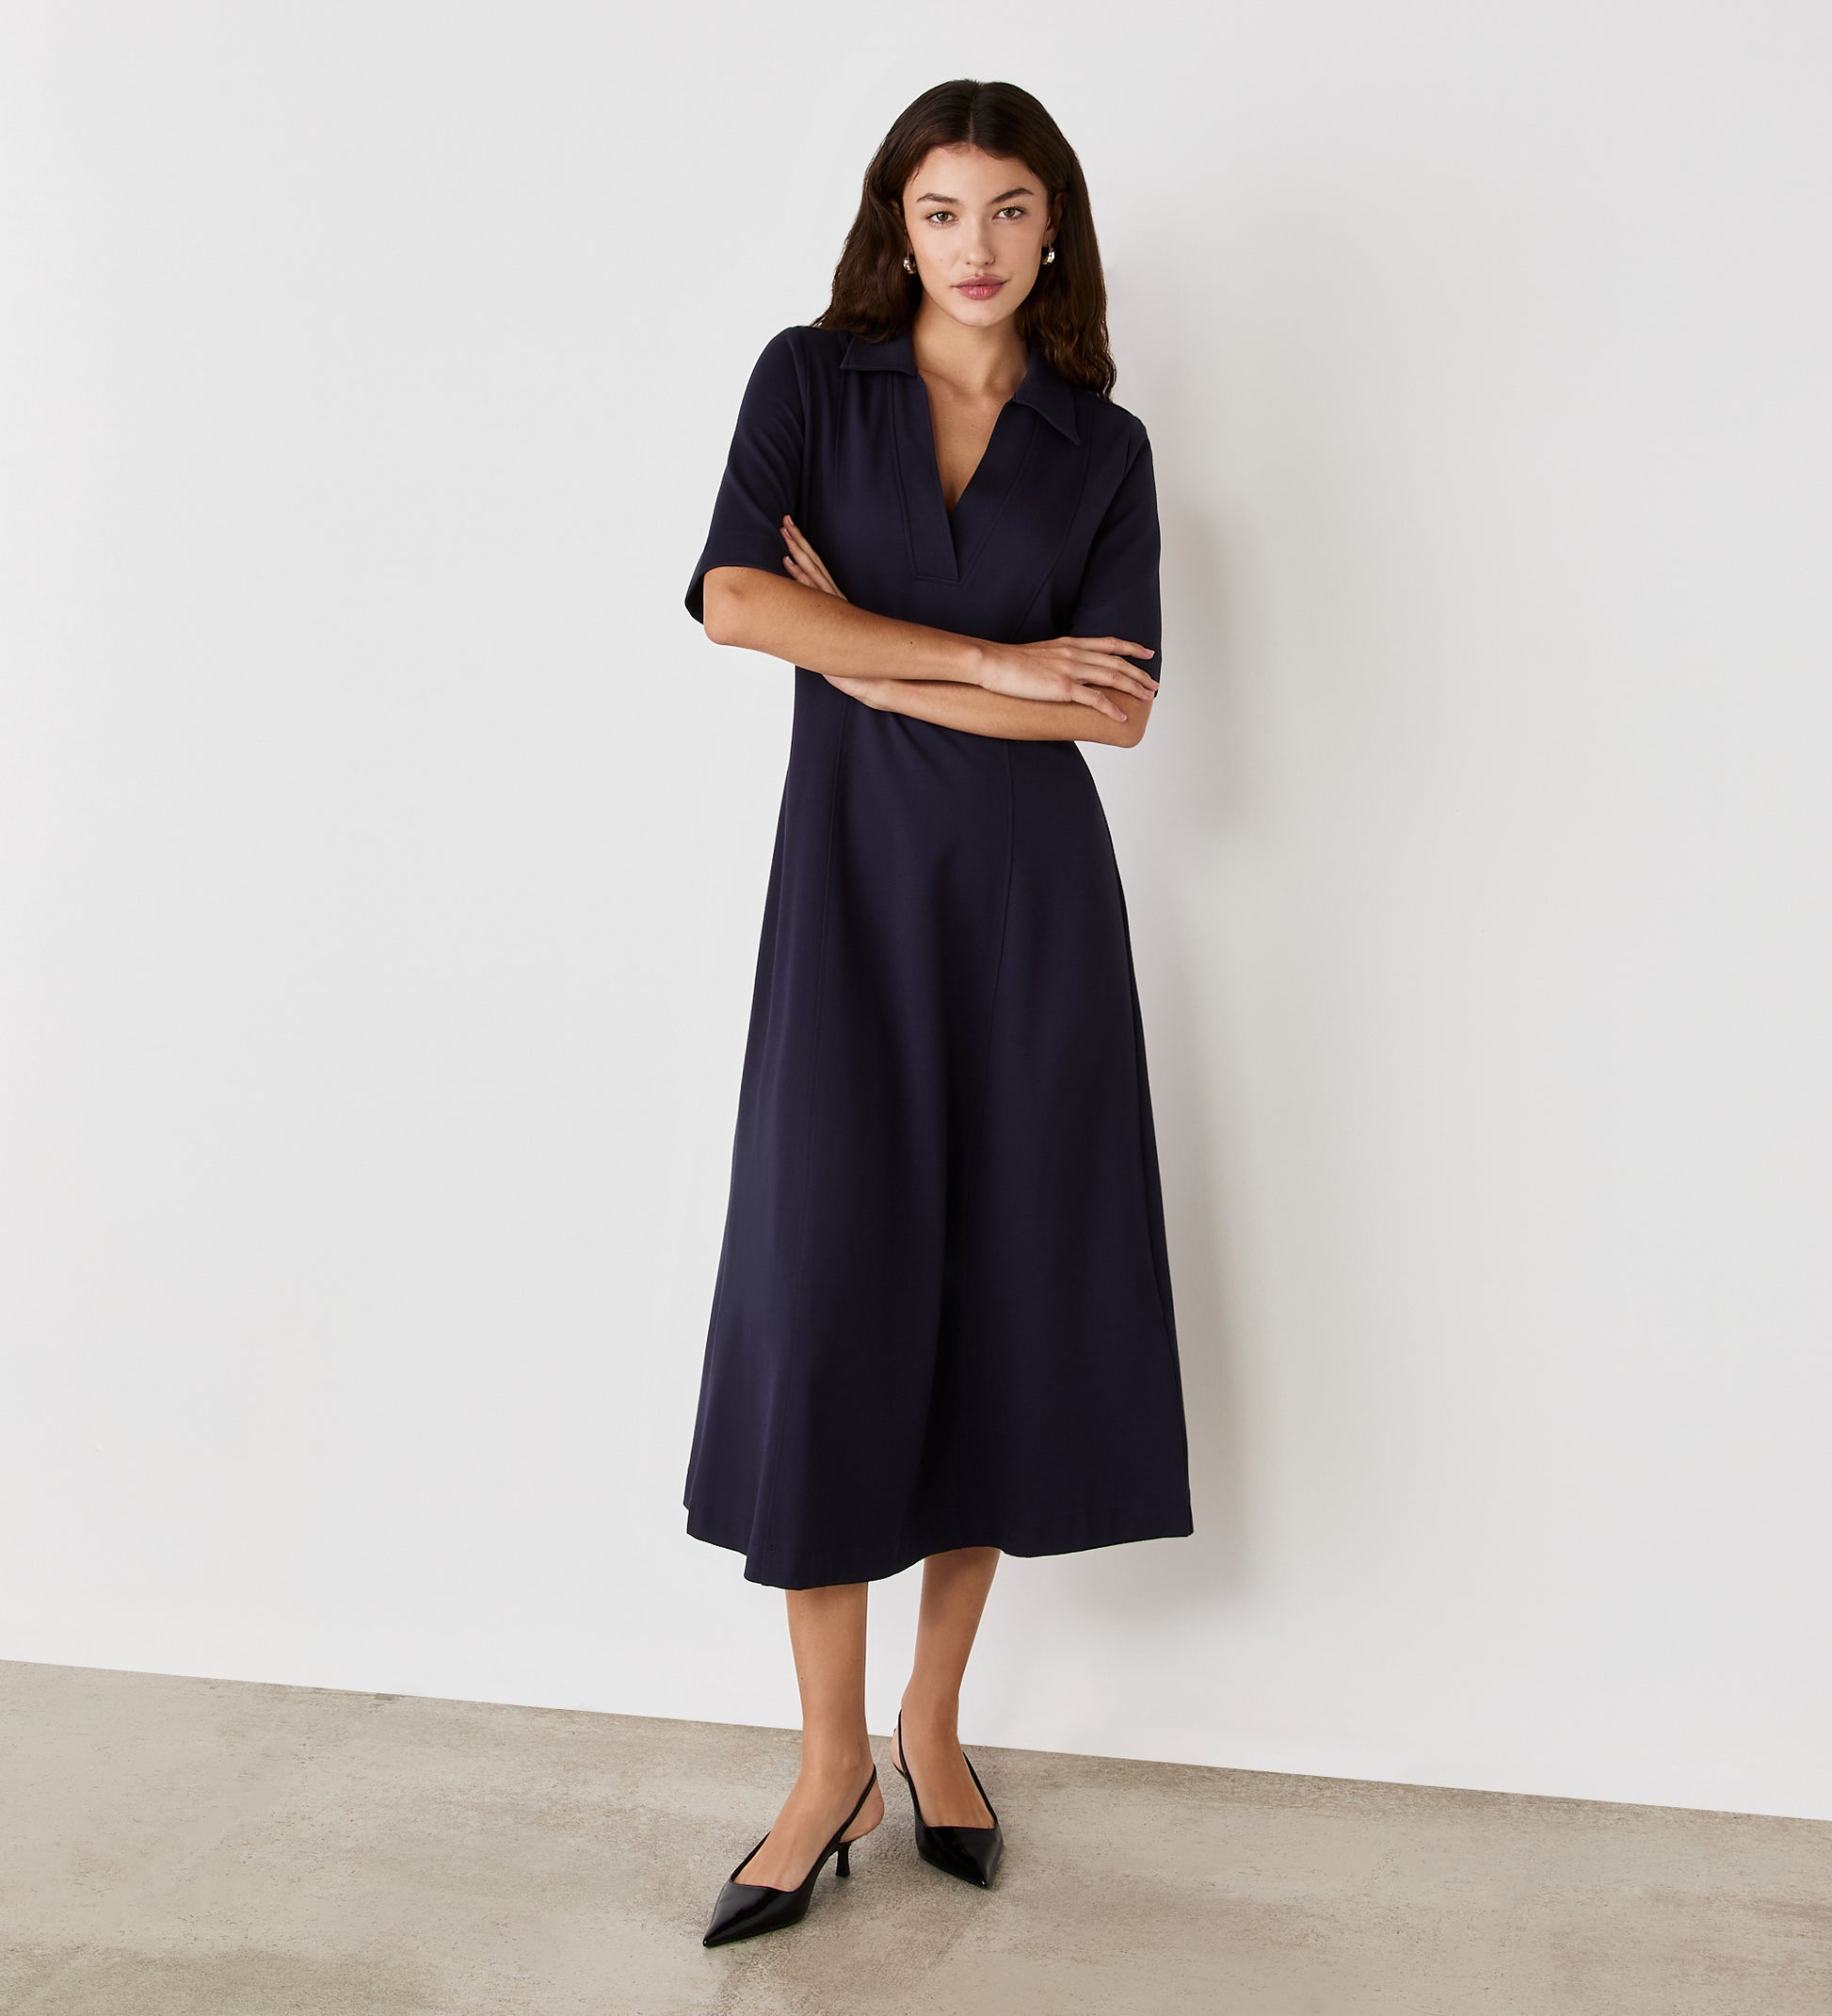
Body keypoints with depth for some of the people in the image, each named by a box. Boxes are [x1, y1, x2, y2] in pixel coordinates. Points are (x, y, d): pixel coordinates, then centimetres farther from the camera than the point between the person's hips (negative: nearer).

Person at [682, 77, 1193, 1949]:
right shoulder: (810, 376, 6)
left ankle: (933, 1720, 22)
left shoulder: (1104, 444, 9)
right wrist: (996, 660, -11)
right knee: (826, 1296, -4)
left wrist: (881, 665, -9)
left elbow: (1120, 703, -3)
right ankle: (831, 1763, 11)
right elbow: (734, 597, -12)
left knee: (1004, 1291, 4)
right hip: (853, 880, -1)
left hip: (1035, 894, 2)